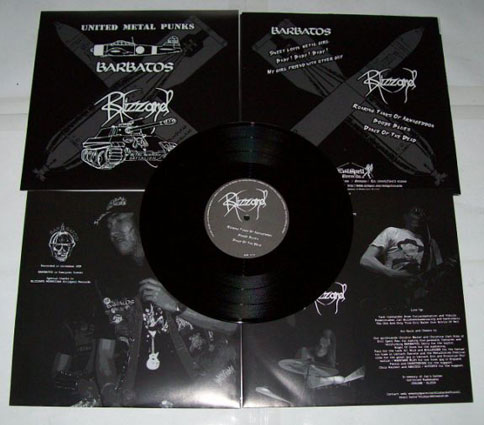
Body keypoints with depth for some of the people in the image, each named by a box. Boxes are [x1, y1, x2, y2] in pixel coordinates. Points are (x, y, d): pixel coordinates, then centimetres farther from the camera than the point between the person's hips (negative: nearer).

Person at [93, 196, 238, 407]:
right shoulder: (113, 285, 18)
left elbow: (231, 323, 0)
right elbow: (105, 354, 14)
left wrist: (175, 306, -10)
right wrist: (109, 392, -6)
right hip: (140, 401, 2)